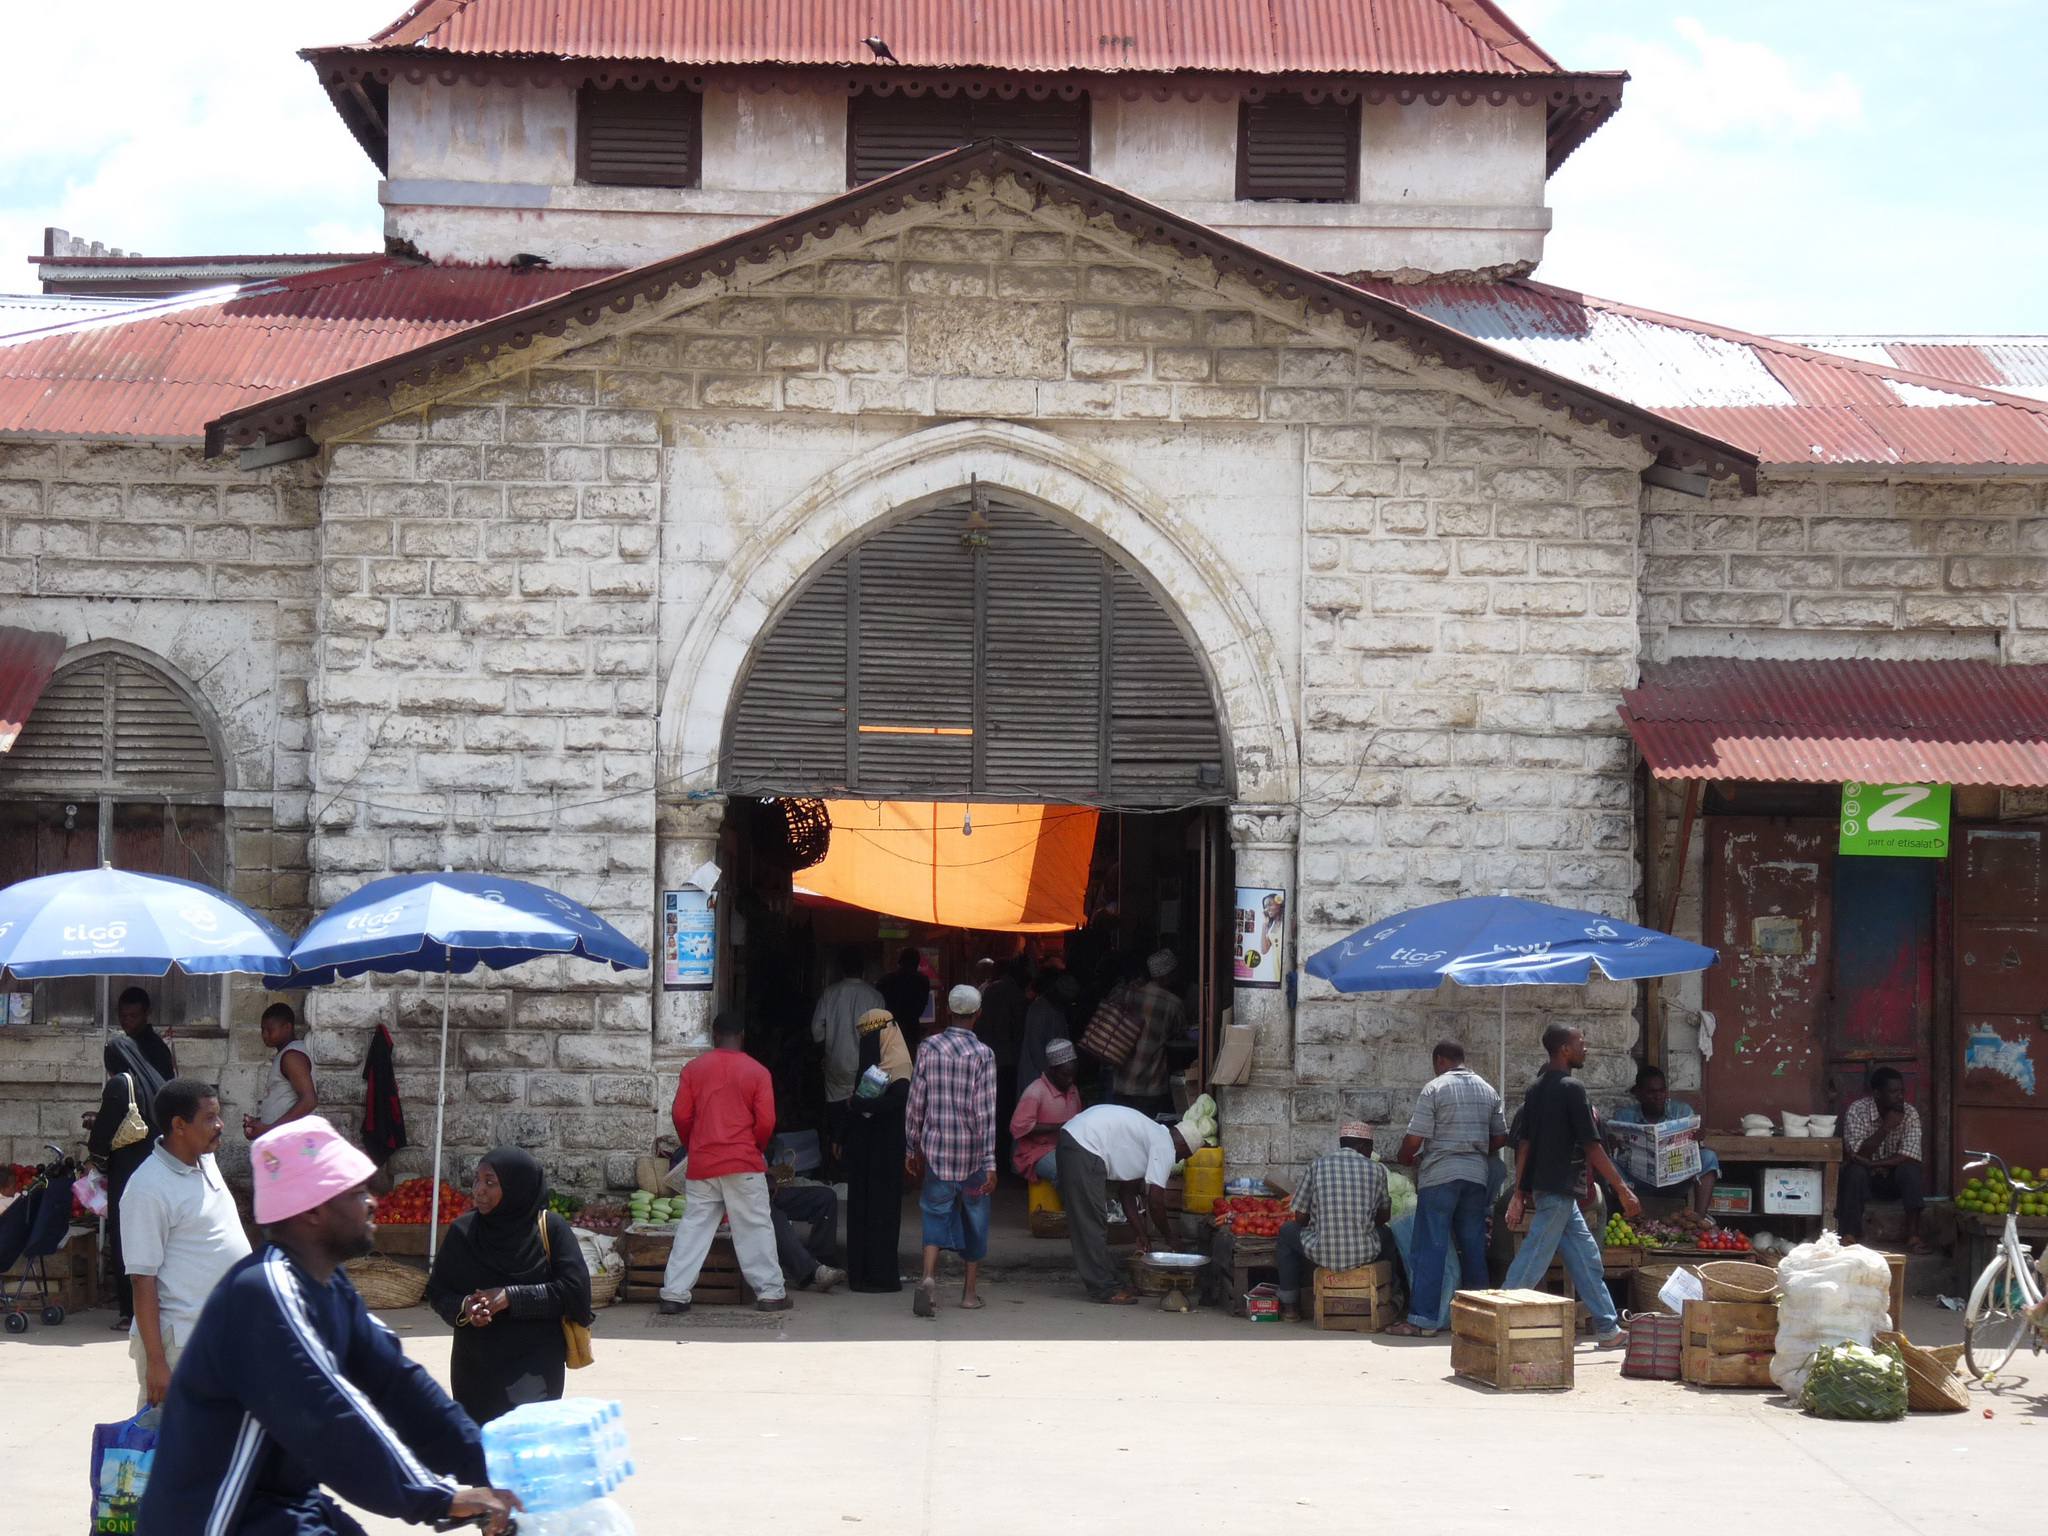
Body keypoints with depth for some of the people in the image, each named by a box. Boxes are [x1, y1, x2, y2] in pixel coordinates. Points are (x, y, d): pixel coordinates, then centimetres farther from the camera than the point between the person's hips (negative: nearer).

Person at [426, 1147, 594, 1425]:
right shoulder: (463, 1231, 4)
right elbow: (437, 1291, 9)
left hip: (534, 1364, -4)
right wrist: (464, 1307, -13)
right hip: (474, 1366, 4)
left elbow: (575, 1289, -9)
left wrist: (512, 1298, -15)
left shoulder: (549, 1228, -4)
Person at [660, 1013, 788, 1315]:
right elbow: (766, 1121, -6)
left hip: (701, 1164, 2)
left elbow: (681, 1116, 2)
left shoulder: (694, 1069, 3)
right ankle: (770, 1292, 4)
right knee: (755, 1227, 4)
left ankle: (674, 1293, 3)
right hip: (743, 1164, -2)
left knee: (693, 1227, 6)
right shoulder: (757, 1072, -3)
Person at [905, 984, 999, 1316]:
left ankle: (929, 1277, -20)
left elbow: (915, 1104, 2)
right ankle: (970, 1292, 20)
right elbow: (985, 1112, -12)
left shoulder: (929, 1048, -1)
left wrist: (913, 1149, 12)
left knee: (936, 1215, 4)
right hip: (972, 1153, -1)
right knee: (974, 1220, 13)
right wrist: (990, 1163, -10)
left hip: (936, 1151, 1)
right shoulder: (982, 1055, -8)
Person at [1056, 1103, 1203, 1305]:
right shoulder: (1165, 1147, -3)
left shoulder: (1151, 1135, 24)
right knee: (1092, 1224, -5)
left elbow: (1126, 1191, 27)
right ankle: (1102, 1288, -1)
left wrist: (1143, 1236, 26)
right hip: (1085, 1150, -10)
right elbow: (1155, 1201, -5)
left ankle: (1104, 1283, 22)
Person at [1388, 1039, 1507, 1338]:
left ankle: (1422, 1319, -7)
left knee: (1430, 1248, -4)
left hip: (1440, 1176, -5)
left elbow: (1415, 1138, -10)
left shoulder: (1435, 1089, -7)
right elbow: (1500, 1138, 14)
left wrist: (1403, 1158, 9)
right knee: (1474, 1247, 11)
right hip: (1476, 1176, 5)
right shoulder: (1488, 1091, 12)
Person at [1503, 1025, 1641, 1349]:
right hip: (1559, 1188, -9)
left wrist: (1519, 1193, 14)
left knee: (1586, 1256, 13)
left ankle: (1608, 1329, 17)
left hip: (1541, 1185, 9)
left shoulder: (1536, 1089, 12)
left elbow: (1524, 1144, 12)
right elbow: (1592, 1147, -14)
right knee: (1533, 1261, -6)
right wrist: (1624, 1190, -10)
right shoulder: (1571, 1088, -14)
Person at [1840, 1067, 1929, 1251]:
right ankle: (1851, 1235, -29)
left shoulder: (1910, 1114, -12)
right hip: (1865, 1176, -2)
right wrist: (1885, 1127, -31)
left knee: (1912, 1171, -28)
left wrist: (1871, 1163, -29)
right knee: (1855, 1171, -33)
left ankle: (1913, 1235, -26)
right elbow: (1858, 1155, -26)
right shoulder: (1857, 1110, -17)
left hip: (1895, 1179, 2)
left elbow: (1909, 1157, -21)